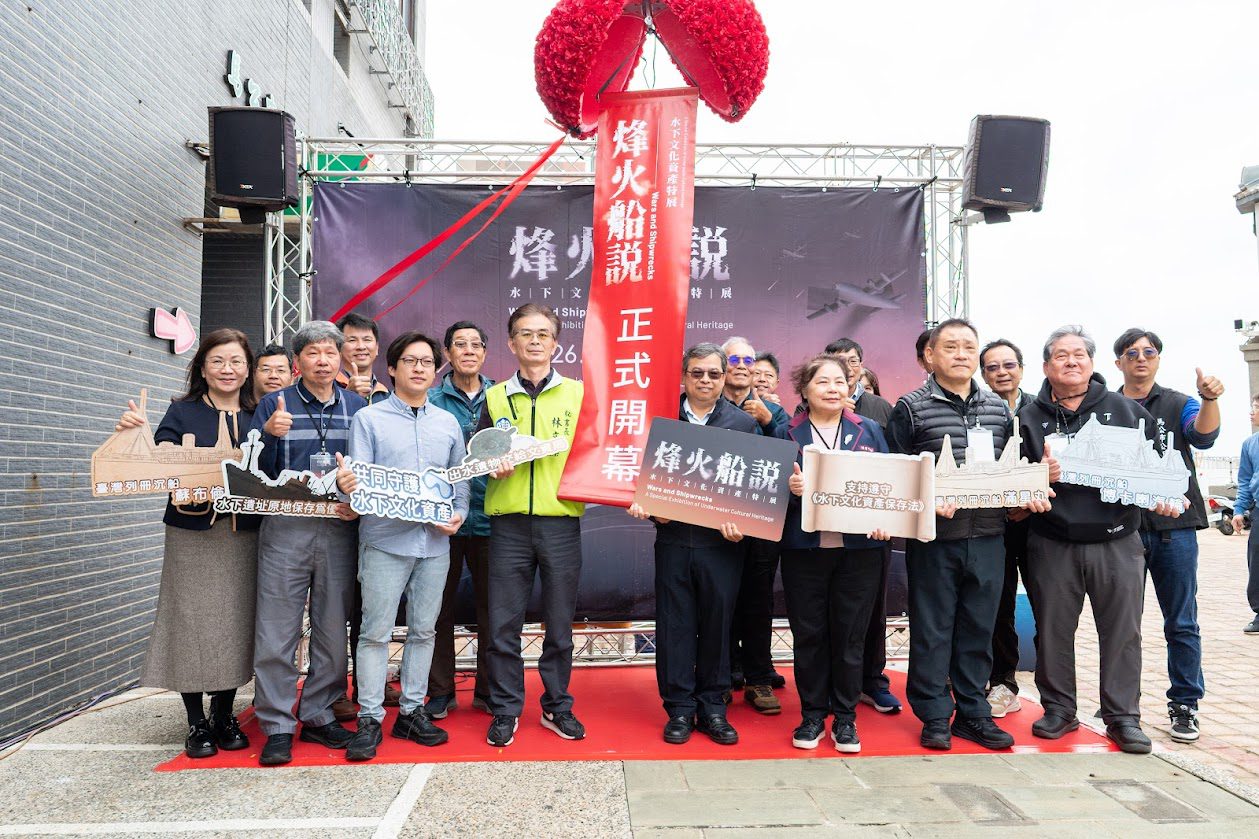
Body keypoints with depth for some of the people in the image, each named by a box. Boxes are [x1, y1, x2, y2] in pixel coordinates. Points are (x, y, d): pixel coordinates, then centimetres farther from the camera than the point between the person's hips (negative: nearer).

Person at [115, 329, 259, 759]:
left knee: (235, 622, 7)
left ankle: (223, 715, 24)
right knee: (192, 621, 1)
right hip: (192, 533, -1)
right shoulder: (183, 411, 4)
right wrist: (137, 433, -23)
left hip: (243, 534, 2)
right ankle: (196, 723, 16)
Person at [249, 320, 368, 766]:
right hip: (285, 529, -2)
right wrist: (269, 435, -18)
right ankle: (277, 727, 12)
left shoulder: (358, 407, 10)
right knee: (277, 633, 0)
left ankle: (318, 716, 24)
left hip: (339, 531, 2)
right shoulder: (274, 405, 4)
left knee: (333, 631, 10)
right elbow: (255, 472, 0)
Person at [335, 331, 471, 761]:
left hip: (435, 541, 4)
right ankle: (370, 718, 9)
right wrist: (347, 485, -26)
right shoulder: (368, 418, 4)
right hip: (385, 538, -3)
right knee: (376, 632, -1)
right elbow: (359, 479, -3)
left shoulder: (448, 423, 14)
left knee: (423, 630, 10)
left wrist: (459, 513, -2)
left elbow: (460, 479, 17)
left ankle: (412, 710, 22)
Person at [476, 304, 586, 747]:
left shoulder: (578, 393, 7)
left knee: (559, 623, 8)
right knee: (503, 623, 4)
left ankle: (557, 706, 25)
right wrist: (492, 464, -7)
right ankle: (505, 710, 20)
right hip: (509, 523, 1)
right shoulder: (495, 397, 11)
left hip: (562, 521, -1)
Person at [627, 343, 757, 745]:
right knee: (675, 625, 5)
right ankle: (679, 708, 18)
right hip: (674, 538, 0)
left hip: (722, 542, 0)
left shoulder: (744, 423, 6)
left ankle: (712, 707, 22)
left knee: (717, 624, 7)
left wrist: (739, 520, -12)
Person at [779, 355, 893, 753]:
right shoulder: (788, 434, 4)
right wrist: (790, 488, -20)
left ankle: (845, 716, 21)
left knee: (850, 635, 7)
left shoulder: (869, 431, 9)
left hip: (858, 547, 1)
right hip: (804, 548, -1)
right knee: (808, 634, 6)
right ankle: (812, 713, 21)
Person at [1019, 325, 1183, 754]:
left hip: (1117, 542, 1)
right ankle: (1059, 710, 23)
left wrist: (1163, 497, -6)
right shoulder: (1030, 418, 6)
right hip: (1053, 545, 0)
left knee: (1122, 631, 4)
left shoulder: (1126, 410, 8)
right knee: (1053, 631, 8)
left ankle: (1123, 716, 18)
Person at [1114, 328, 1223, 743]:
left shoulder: (1178, 404, 6)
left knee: (1182, 623, 4)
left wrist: (1209, 400, -32)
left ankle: (1184, 705, 15)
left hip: (1174, 526, -1)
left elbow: (1203, 436, -14)